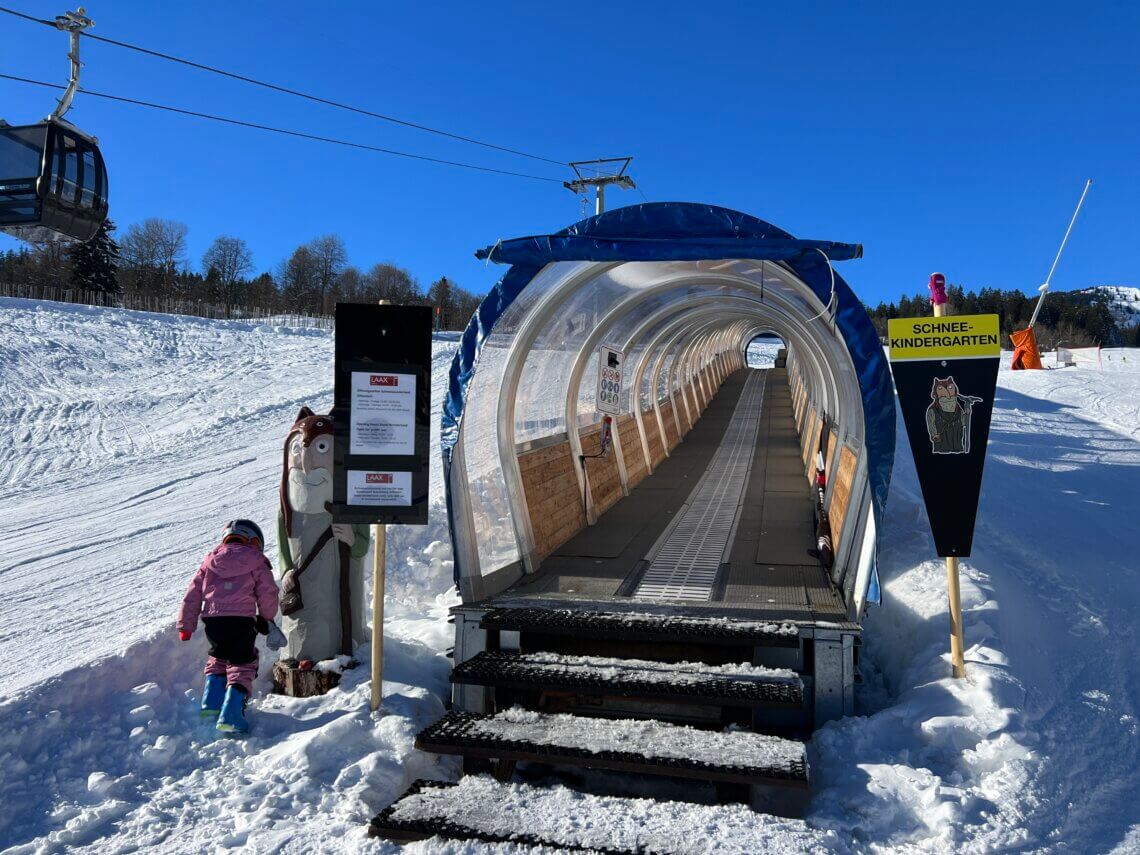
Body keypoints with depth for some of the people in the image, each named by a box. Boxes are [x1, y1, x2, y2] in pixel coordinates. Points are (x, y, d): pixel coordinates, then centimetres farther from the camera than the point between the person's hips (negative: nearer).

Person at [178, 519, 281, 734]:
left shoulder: (210, 561, 21)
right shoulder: (256, 563, 9)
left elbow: (193, 594, 19)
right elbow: (268, 594, 7)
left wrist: (186, 625, 24)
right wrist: (267, 619, 24)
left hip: (212, 619, 4)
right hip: (242, 619, -4)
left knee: (219, 656, 27)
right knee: (242, 663, 2)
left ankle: (211, 702, 21)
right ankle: (230, 714, -9)